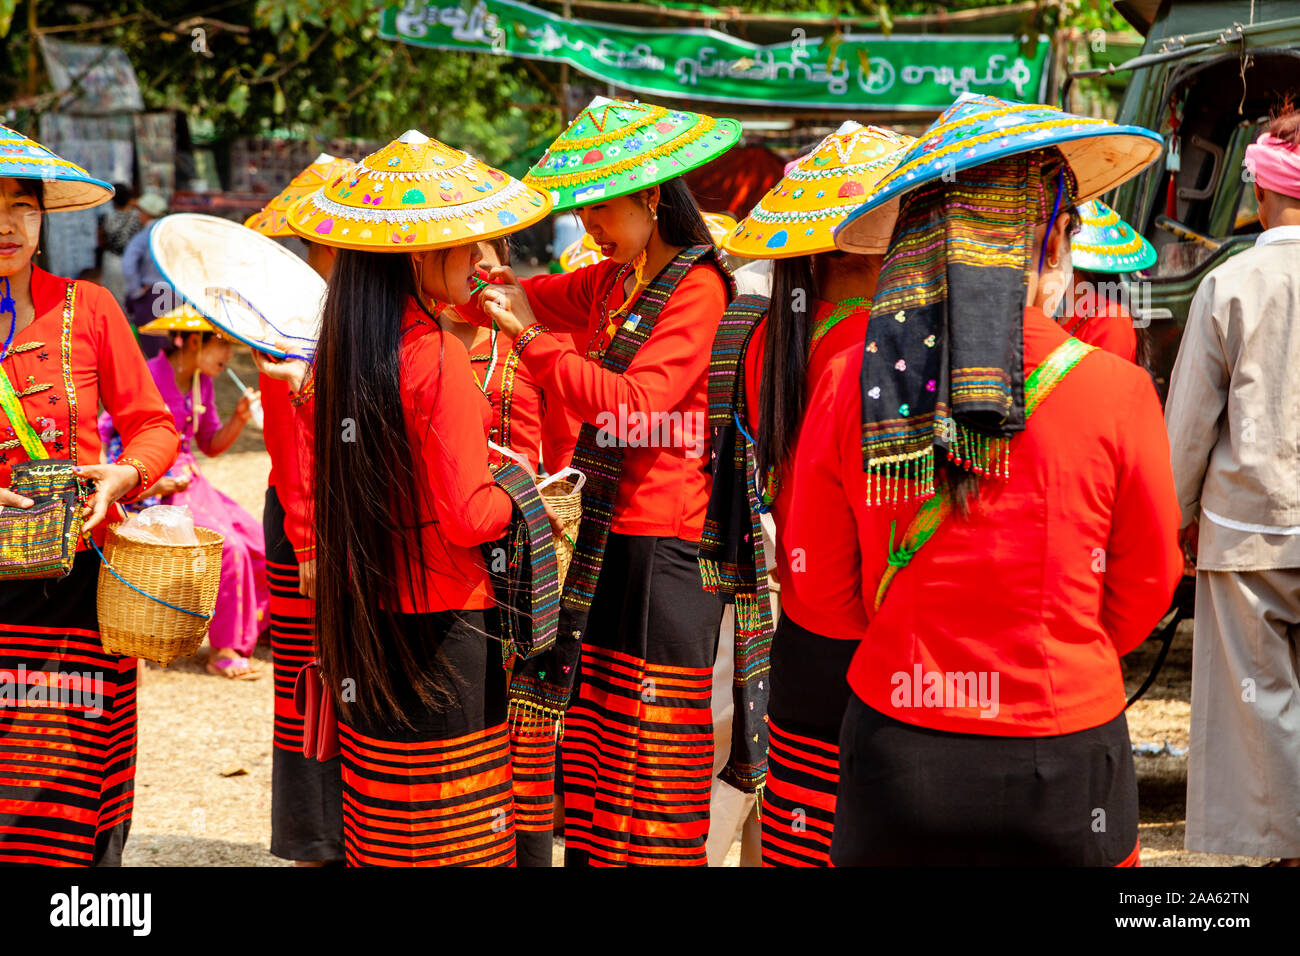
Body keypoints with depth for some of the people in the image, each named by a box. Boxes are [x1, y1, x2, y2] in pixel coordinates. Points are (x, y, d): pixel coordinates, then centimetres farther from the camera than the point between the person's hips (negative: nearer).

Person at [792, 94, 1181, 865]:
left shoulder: (849, 385, -7)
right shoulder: (1115, 392, -12)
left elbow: (821, 579, 4)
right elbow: (1146, 582, 3)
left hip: (892, 755, 2)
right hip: (1061, 758, -1)